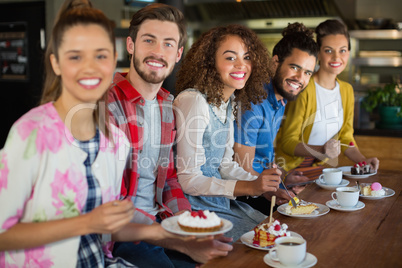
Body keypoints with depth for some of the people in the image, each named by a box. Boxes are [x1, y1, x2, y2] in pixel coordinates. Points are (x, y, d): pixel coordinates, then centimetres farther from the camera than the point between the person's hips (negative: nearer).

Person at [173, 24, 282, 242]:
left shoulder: (229, 102, 6)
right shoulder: (193, 101, -21)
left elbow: (225, 165, 11)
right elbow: (187, 180, -21)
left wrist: (266, 187, -2)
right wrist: (250, 187, -24)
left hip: (221, 199, 8)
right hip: (194, 206, -8)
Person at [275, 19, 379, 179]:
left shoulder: (347, 90, 7)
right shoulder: (303, 89, -16)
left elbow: (345, 136, 15)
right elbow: (288, 141, -14)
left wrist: (362, 160, -3)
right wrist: (321, 150, -30)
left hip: (319, 166, 6)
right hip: (289, 169, -6)